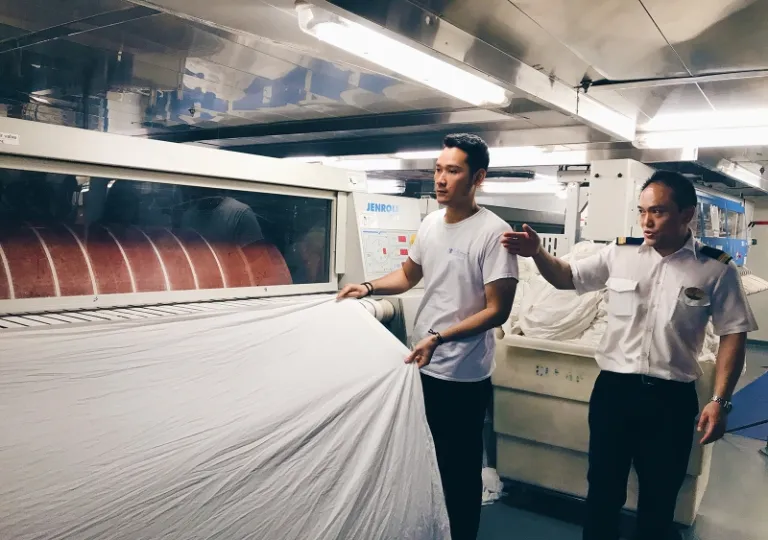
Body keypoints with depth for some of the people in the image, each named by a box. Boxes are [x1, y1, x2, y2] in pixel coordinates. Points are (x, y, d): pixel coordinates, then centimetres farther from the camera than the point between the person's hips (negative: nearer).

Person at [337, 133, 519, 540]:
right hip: (422, 366, 7)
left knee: (459, 469, 8)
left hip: (462, 376, -6)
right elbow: (408, 275, 20)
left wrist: (438, 338, -26)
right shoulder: (430, 224, 5)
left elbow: (497, 311, -18)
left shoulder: (493, 232, -16)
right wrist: (369, 287, 3)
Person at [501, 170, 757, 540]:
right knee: (603, 487, 14)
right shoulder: (620, 253, -1)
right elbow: (568, 278, 10)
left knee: (659, 497, 16)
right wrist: (537, 253, -9)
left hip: (672, 397, -1)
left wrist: (720, 401, -6)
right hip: (613, 388, 1)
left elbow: (733, 335, 0)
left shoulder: (716, 269, -5)